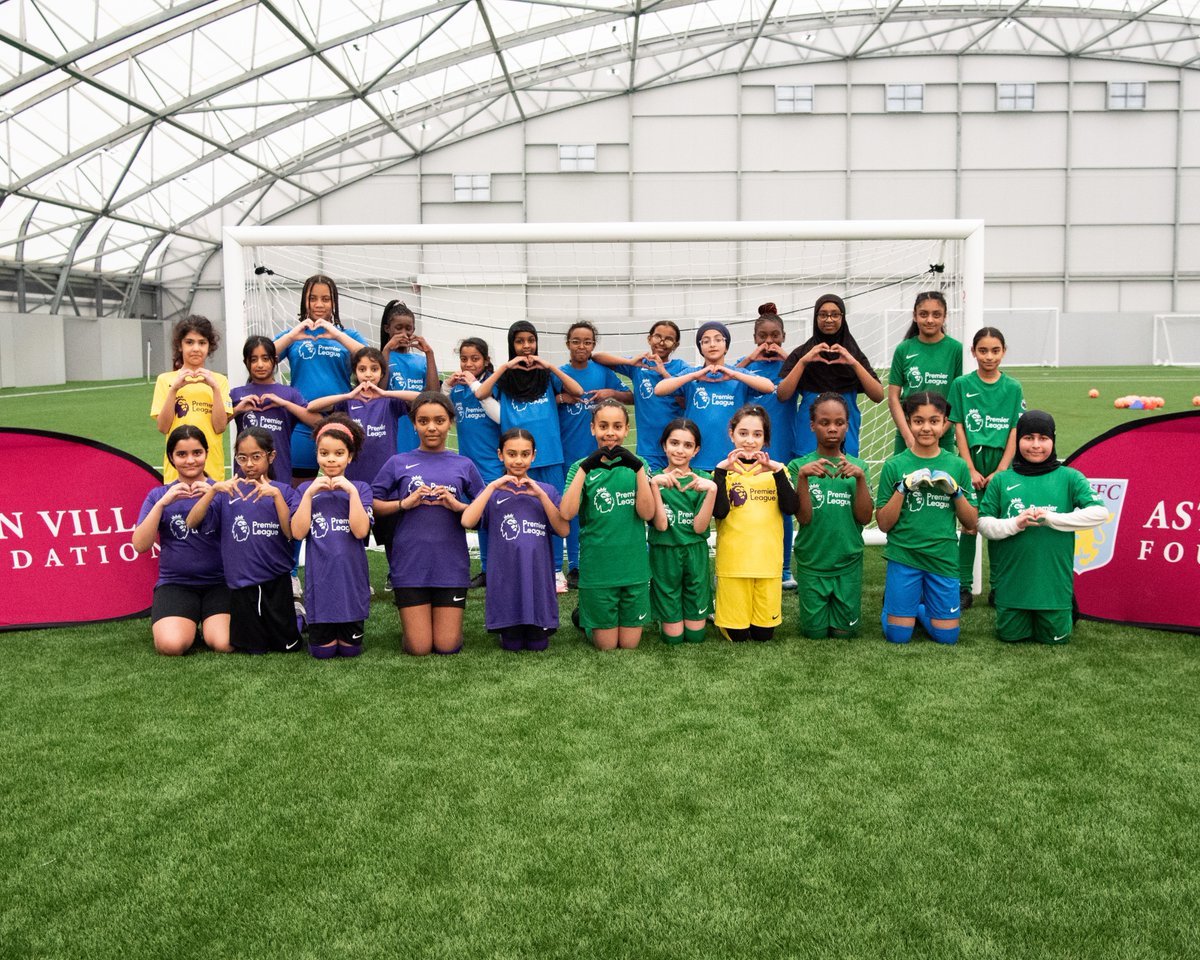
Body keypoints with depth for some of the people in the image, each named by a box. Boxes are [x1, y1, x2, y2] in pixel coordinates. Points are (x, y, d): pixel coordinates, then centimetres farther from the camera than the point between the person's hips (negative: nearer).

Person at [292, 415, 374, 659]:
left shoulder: (360, 488, 2)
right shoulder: (306, 489, 5)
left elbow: (361, 531, -13)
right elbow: (298, 533, -8)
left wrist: (351, 491, -16)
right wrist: (310, 493, -12)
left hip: (351, 581, 0)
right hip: (320, 581, 0)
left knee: (350, 649, 7)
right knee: (323, 651, 5)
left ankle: (347, 629, 37)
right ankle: (314, 625, 34)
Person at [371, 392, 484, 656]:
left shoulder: (464, 465, 8)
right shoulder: (399, 463, 5)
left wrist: (458, 505, -10)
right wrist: (405, 503, -11)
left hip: (451, 565, 1)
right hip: (411, 564, -1)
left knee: (447, 646, 2)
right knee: (419, 648, 0)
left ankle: (445, 613, 33)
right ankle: (414, 612, 31)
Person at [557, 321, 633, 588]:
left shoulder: (603, 372, 4)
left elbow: (632, 398, 7)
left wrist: (611, 392, -11)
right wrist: (560, 398, -12)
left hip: (600, 451, 0)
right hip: (569, 453, 0)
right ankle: (574, 566, 14)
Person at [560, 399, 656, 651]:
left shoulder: (636, 465, 3)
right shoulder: (582, 467, -1)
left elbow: (647, 513, -10)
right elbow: (567, 513, -17)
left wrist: (638, 468, -20)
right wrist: (584, 468, -23)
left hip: (634, 567, 2)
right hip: (597, 568, -2)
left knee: (630, 644, 11)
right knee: (607, 644, 8)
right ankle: (583, 617, 35)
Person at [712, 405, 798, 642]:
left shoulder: (776, 469, 9)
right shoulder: (724, 470, 4)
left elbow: (790, 508, -8)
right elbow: (719, 512, -12)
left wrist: (777, 471, -17)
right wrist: (721, 471, -18)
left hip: (768, 560, 2)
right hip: (733, 560, -1)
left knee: (764, 633, 7)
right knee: (736, 634, 2)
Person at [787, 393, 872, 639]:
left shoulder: (857, 466, 1)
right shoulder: (800, 465, -4)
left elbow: (864, 517, -7)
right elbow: (803, 517, -12)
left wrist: (860, 477, -21)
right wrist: (803, 476, -25)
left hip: (848, 562, 1)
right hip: (811, 561, -1)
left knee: (845, 632, 7)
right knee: (815, 632, 6)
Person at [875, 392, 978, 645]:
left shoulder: (957, 466, 2)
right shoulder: (895, 466, -3)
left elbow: (971, 524, 5)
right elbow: (883, 524, -4)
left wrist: (956, 491, -10)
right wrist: (903, 489, -15)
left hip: (943, 558, 2)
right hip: (904, 557, -2)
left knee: (947, 635, 3)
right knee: (898, 635, 0)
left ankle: (920, 605, 31)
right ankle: (893, 601, 30)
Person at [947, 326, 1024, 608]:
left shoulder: (1013, 388, 3)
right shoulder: (962, 385, 0)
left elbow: (1014, 434, 0)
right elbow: (959, 429, -2)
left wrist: (999, 471, -9)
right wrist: (972, 470, -8)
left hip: (1001, 464, 1)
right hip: (971, 461, -1)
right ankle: (964, 588, 10)